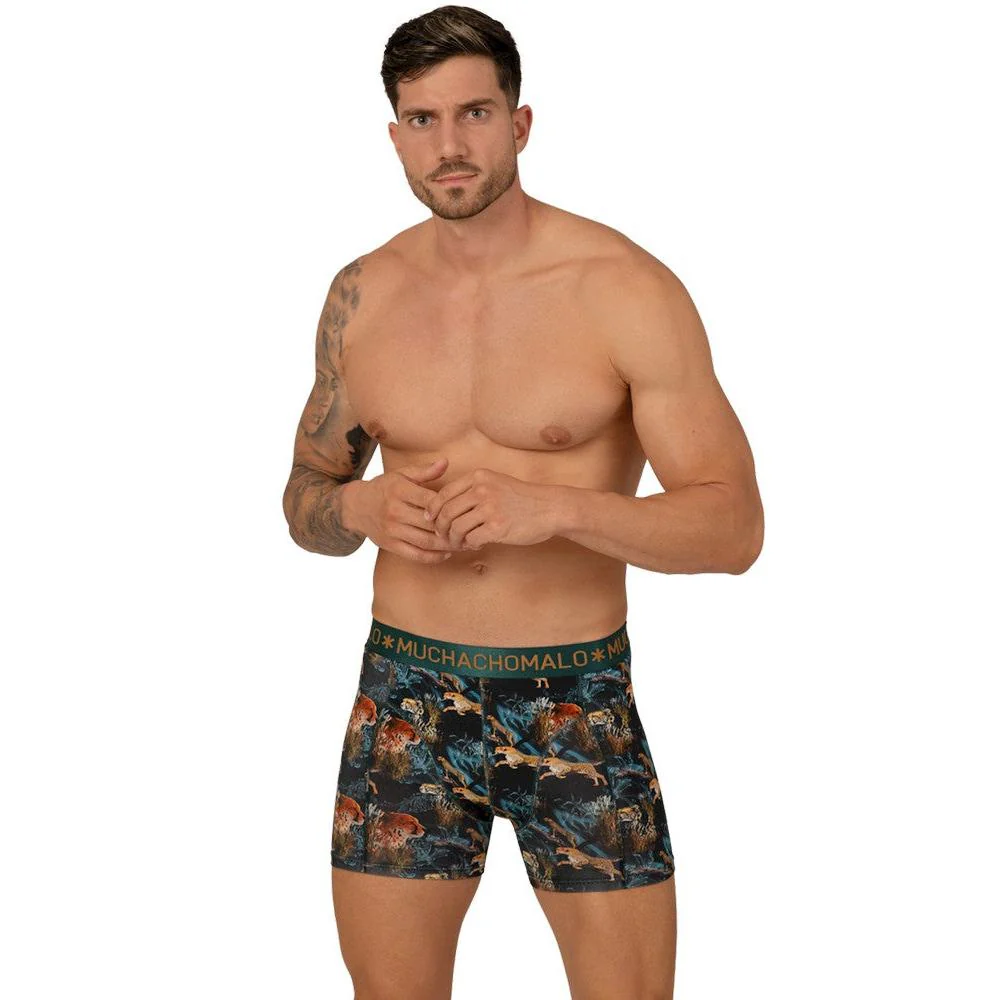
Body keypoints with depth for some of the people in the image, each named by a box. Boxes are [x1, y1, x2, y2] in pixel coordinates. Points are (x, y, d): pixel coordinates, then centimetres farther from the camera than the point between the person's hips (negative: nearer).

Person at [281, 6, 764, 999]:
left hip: (580, 702, -3)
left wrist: (555, 508, -26)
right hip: (405, 696, 3)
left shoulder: (627, 290, -10)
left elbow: (733, 526, -11)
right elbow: (304, 497, 14)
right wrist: (360, 508, -10)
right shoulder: (362, 296, 3)